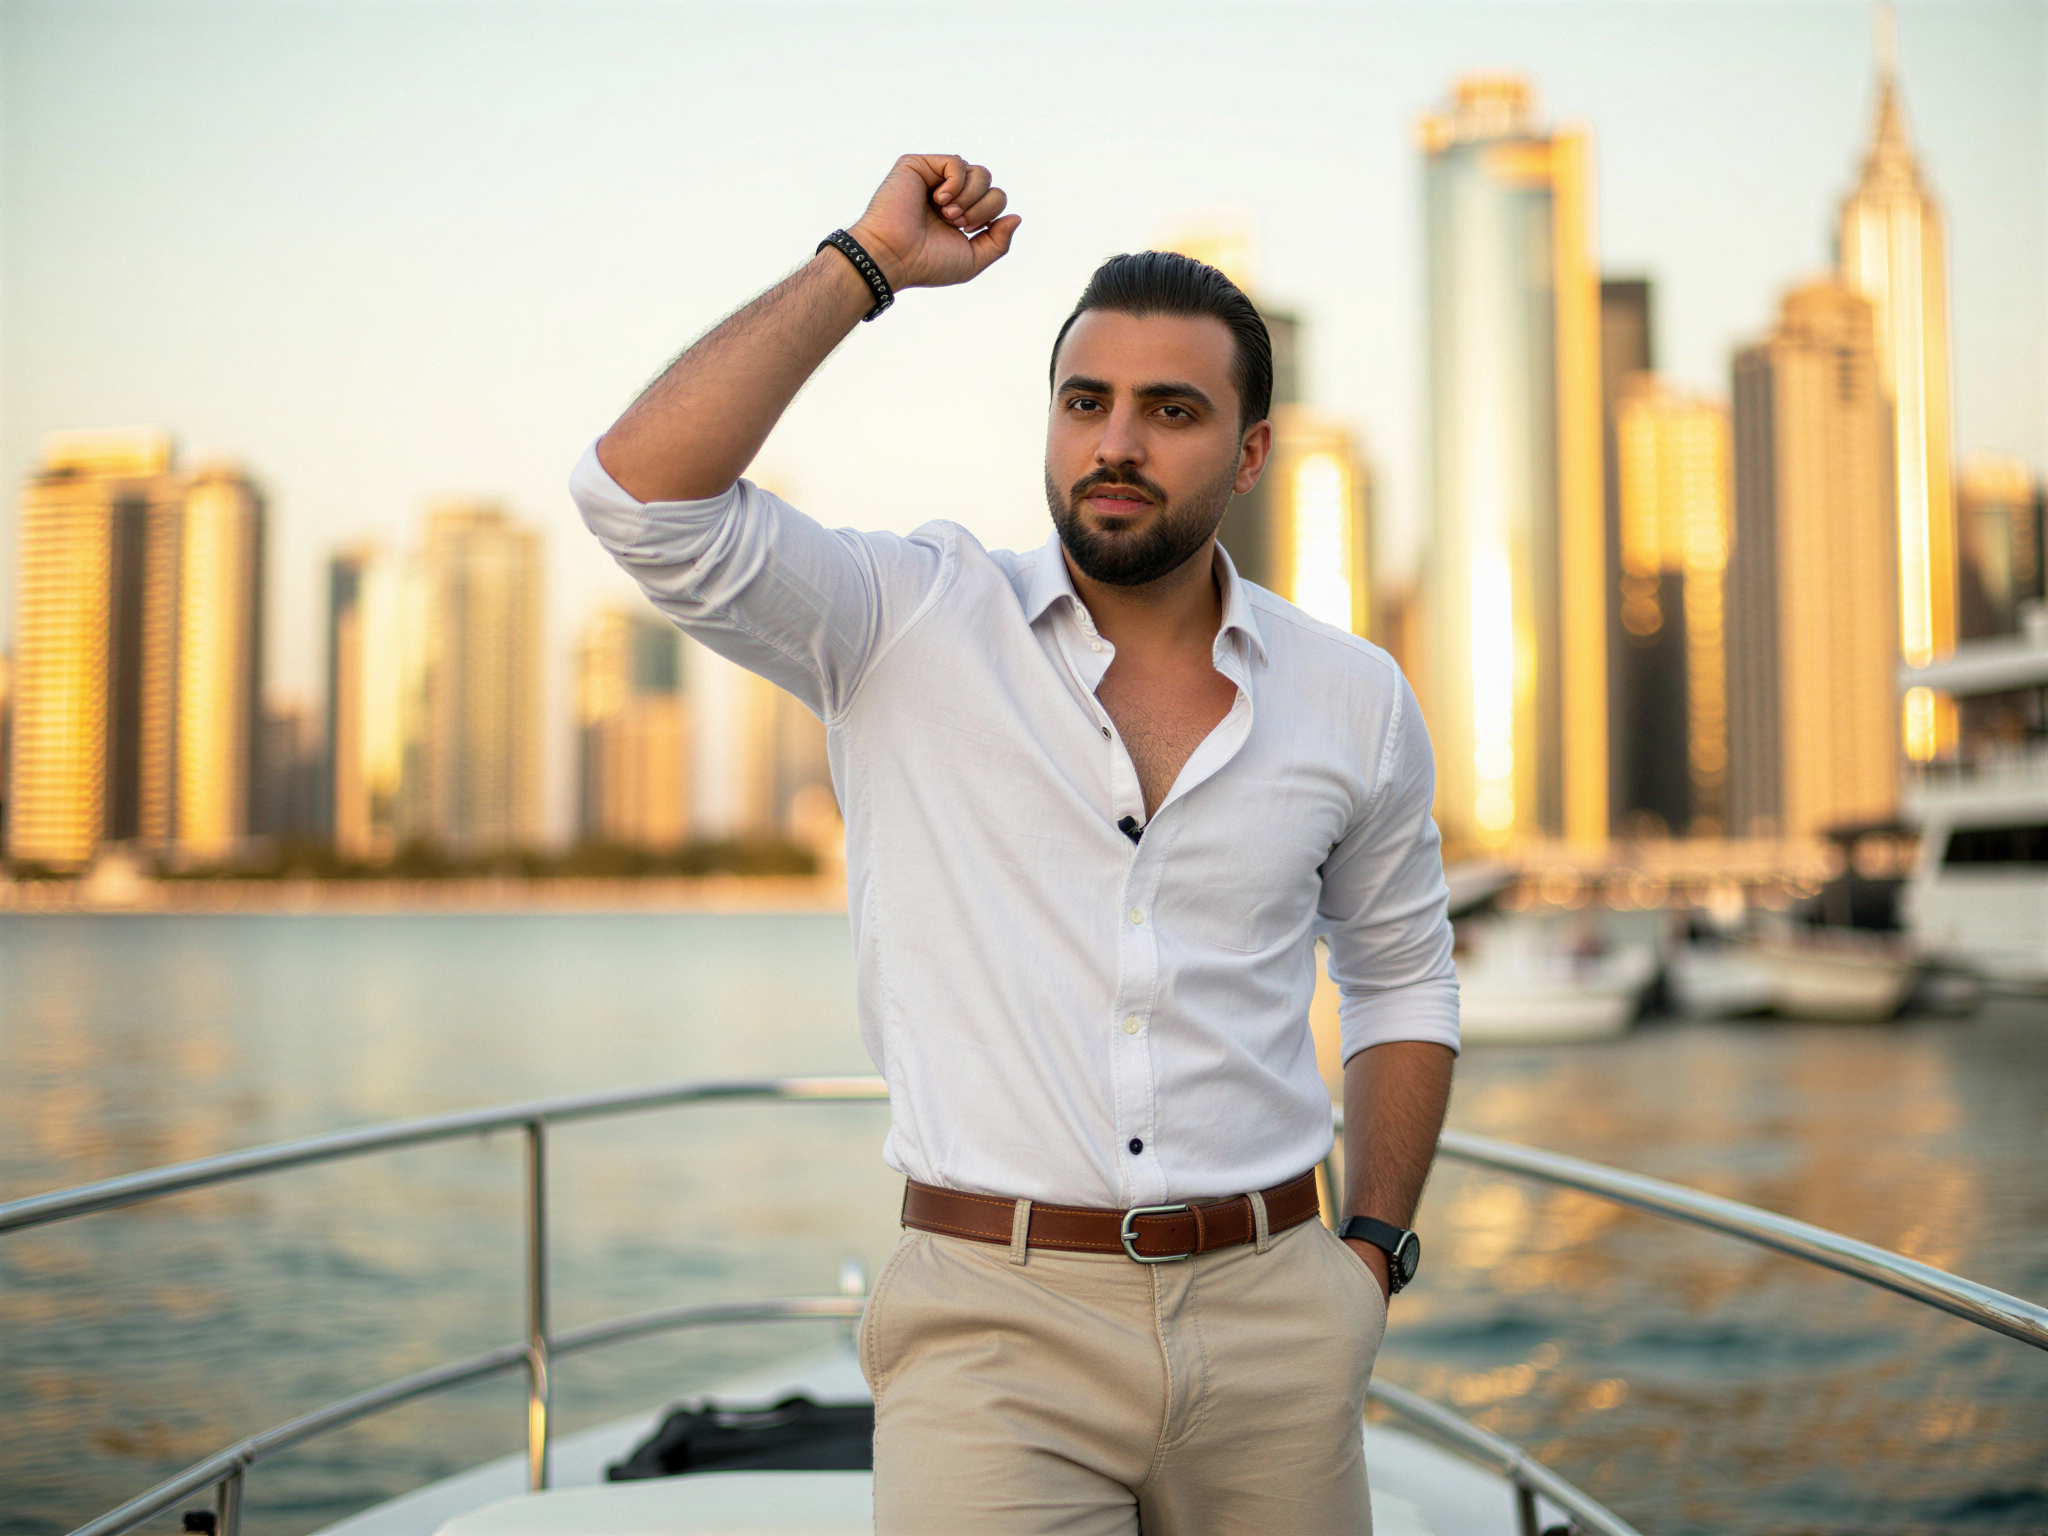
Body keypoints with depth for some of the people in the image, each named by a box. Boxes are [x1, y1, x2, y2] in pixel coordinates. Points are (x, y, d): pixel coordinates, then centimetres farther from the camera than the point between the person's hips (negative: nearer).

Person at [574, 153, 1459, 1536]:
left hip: (1271, 1323, 3)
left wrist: (1374, 1250, 10)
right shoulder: (908, 627, -4)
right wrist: (867, 262, -11)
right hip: (996, 1323, -3)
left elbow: (1402, 977, 18)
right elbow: (642, 489, -17)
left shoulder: (1355, 700, 4)